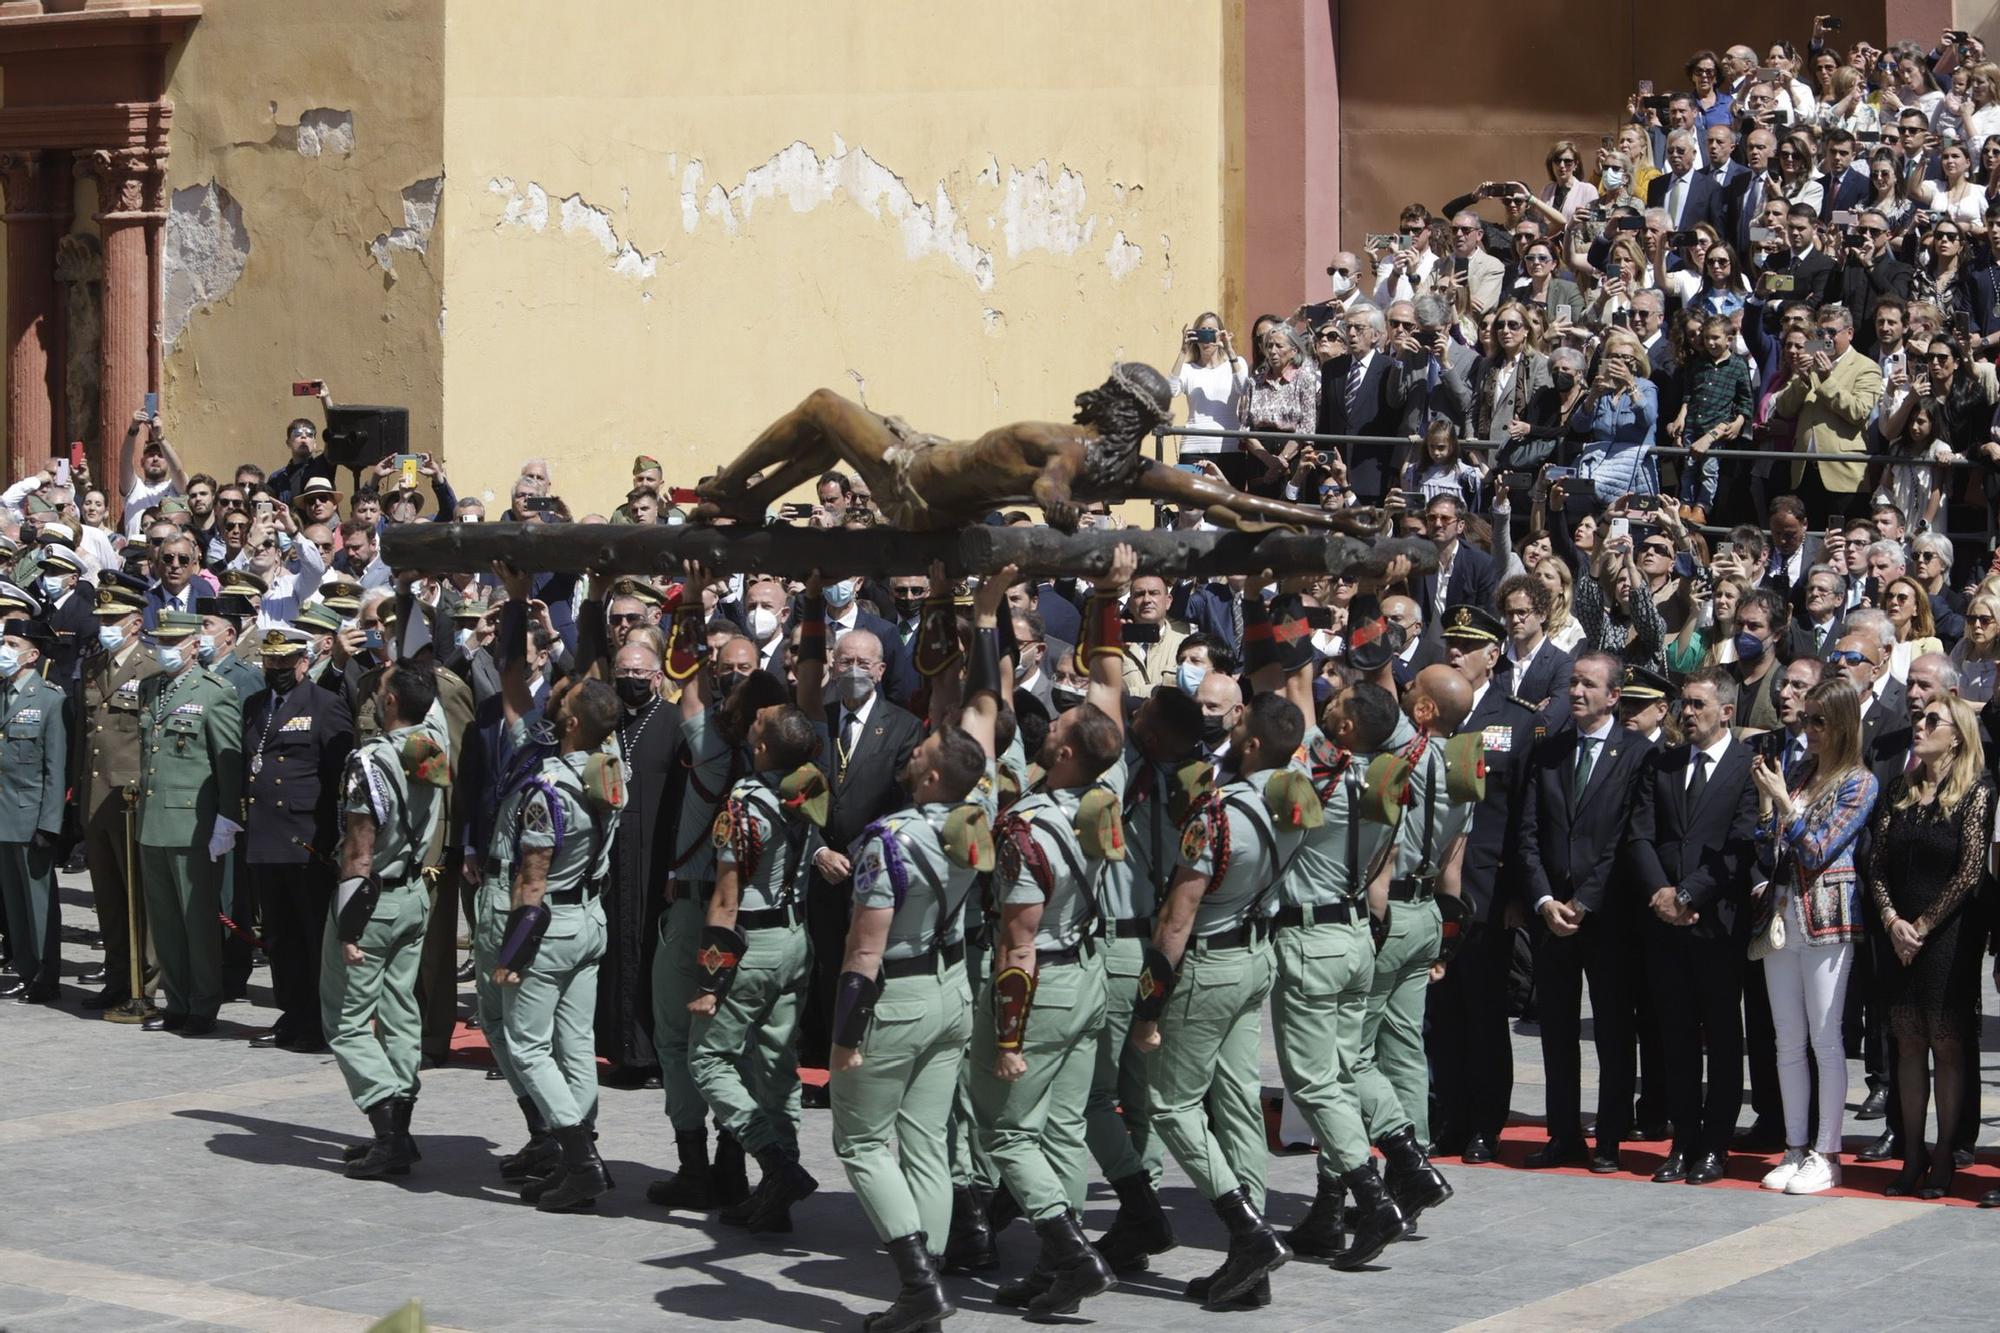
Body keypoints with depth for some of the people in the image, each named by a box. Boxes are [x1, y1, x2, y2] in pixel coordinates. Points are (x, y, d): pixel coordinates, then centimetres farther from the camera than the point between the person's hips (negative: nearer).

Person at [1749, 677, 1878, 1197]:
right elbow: (1768, 846, 14)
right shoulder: (1798, 774, 14)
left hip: (1826, 919, -6)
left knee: (1825, 1040, -3)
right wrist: (1764, 801, 2)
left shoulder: (1859, 783, -4)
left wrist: (1783, 802, -13)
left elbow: (1817, 851, -10)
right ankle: (1795, 1148, 14)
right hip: (1779, 915, 6)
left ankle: (1826, 1154, 1)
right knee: (1788, 1041, 8)